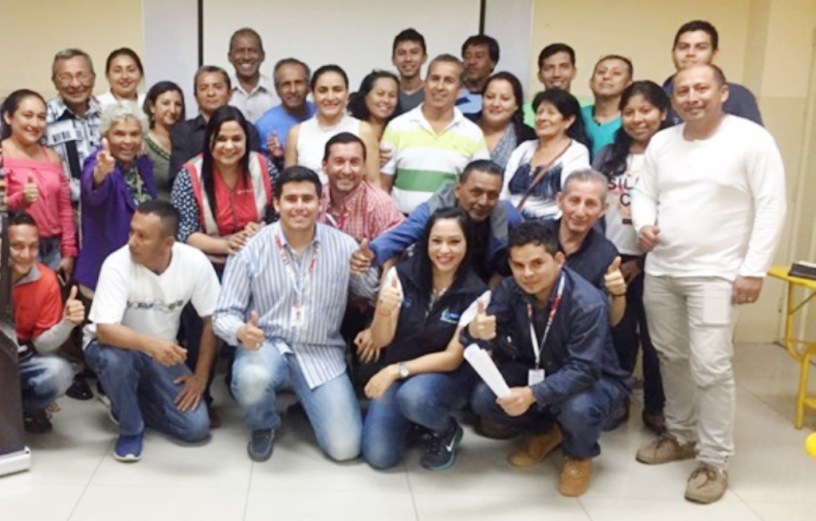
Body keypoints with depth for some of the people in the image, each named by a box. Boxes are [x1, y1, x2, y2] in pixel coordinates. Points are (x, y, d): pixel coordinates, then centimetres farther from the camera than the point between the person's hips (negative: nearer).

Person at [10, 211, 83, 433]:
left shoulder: (46, 281, -9)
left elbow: (41, 345, -7)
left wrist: (67, 322, -28)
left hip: (22, 359, 3)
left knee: (59, 372, -26)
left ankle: (24, 409, 6)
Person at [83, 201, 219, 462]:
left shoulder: (195, 262, -20)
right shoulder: (117, 264, -27)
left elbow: (211, 319, -10)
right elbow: (105, 330, -34)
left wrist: (201, 375, -10)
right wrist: (149, 343, -53)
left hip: (162, 353, 2)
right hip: (116, 346, -2)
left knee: (197, 427, -12)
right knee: (115, 358, -39)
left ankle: (132, 404, 16)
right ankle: (131, 428, -9)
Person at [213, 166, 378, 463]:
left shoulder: (343, 246, -5)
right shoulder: (251, 249, -9)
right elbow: (224, 313, -6)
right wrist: (242, 332, -30)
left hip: (322, 353, 1)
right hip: (266, 347, -1)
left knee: (345, 448, -11)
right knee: (253, 378, -38)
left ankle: (306, 405, 25)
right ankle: (263, 426, 2)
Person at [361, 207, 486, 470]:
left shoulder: (476, 294, -15)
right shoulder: (402, 274, -11)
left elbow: (453, 358, -13)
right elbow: (381, 340, -9)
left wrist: (397, 370, -23)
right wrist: (384, 310, -31)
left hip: (447, 375, -2)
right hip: (395, 372, 2)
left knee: (413, 397, -35)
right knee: (378, 455, -14)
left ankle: (447, 431, -1)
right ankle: (408, 419, 19)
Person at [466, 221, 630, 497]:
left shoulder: (587, 303, -30)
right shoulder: (510, 290, -15)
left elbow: (583, 371, -35)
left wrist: (533, 394, -48)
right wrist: (474, 332, -49)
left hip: (595, 381, -4)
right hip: (537, 372, 5)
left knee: (578, 409, -38)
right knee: (483, 397, -18)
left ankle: (579, 456, 1)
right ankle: (544, 431, 12)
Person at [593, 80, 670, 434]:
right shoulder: (608, 155, 10)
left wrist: (642, 260, -10)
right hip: (613, 259, 3)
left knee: (653, 336, 6)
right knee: (619, 334, 11)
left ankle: (655, 407, 21)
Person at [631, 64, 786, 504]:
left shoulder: (751, 139, -7)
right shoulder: (661, 141, 10)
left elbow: (771, 206, -9)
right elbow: (644, 193, 15)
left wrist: (753, 270, -14)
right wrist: (643, 224, -8)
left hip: (715, 274, -5)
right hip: (660, 270, 6)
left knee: (710, 367, -8)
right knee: (670, 358, 14)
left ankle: (714, 461, 7)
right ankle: (680, 435, 33)